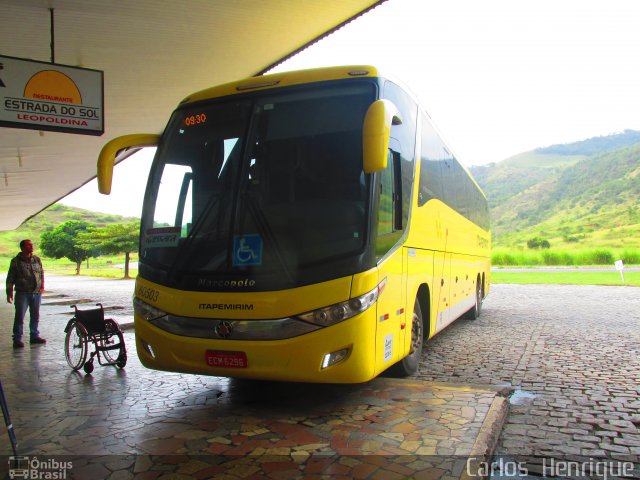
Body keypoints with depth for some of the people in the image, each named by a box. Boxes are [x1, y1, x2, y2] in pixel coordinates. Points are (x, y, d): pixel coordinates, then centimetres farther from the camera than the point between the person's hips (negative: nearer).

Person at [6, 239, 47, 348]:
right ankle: (17, 339, 1)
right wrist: (9, 292, -4)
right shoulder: (16, 261, -2)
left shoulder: (37, 259, 10)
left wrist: (42, 286, 7)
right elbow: (10, 278, 0)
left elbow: (42, 273, 17)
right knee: (19, 316, -5)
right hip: (22, 293, -4)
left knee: (35, 316, 11)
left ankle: (35, 336, 21)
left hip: (36, 293, 4)